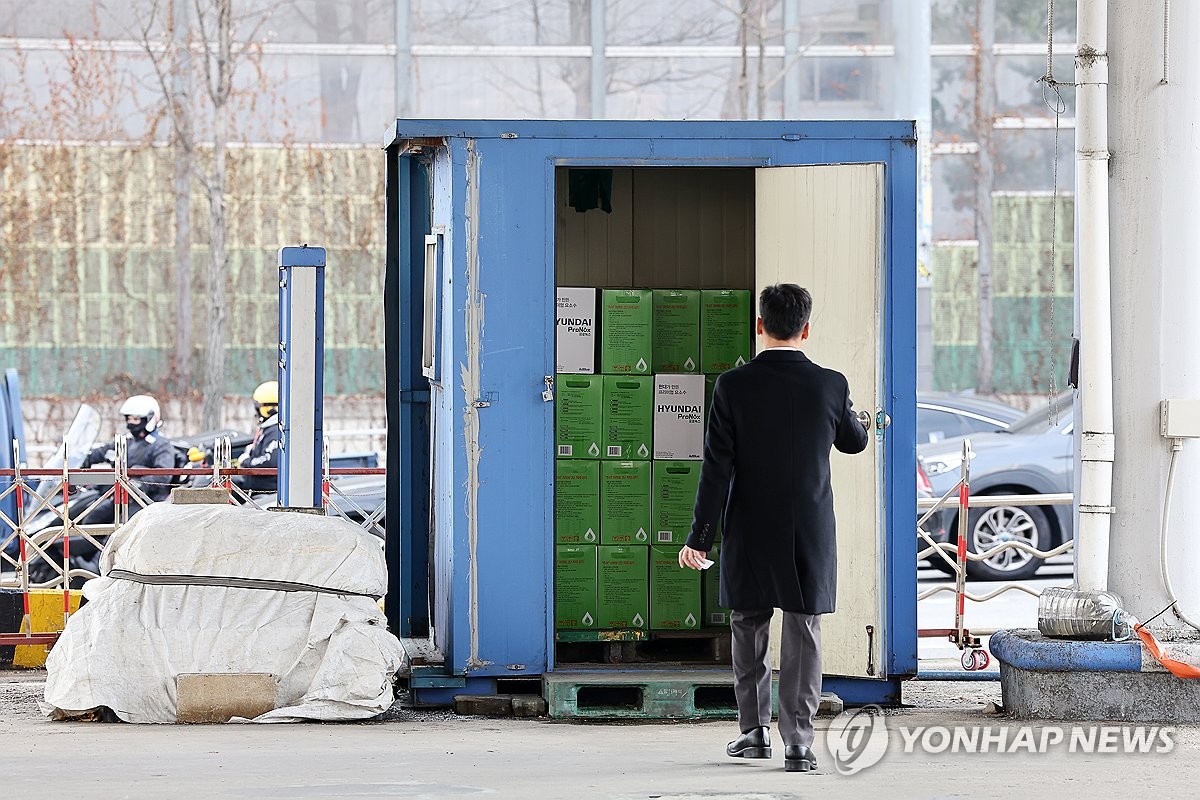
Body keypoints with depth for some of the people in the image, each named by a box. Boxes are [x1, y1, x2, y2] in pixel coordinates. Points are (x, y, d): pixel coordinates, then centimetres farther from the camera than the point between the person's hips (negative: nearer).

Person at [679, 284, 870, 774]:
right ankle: (798, 743, -3)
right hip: (810, 536, 0)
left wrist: (700, 538, -6)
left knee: (749, 632, 15)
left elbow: (717, 469, -10)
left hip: (749, 535, 0)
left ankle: (755, 732, 21)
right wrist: (861, 423, 37)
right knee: (803, 637, 2)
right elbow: (853, 442, 14)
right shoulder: (831, 386, -6)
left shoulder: (733, 387, -10)